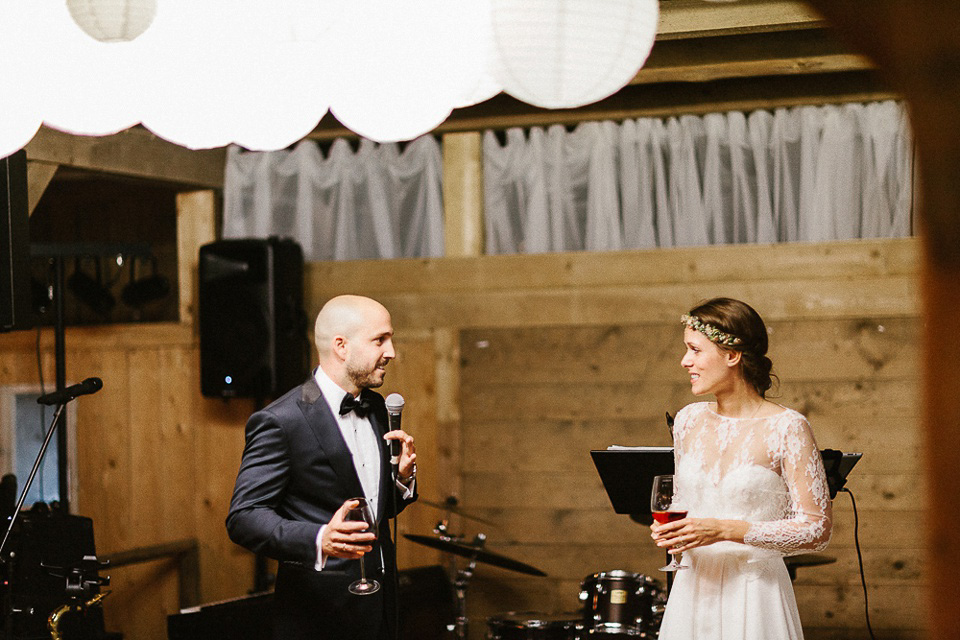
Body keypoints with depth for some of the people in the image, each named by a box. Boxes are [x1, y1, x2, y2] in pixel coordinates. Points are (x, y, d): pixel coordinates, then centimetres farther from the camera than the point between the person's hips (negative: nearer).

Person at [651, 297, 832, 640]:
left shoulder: (787, 428, -11)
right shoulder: (688, 420, 6)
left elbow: (817, 529, -13)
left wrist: (725, 530, -19)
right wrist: (670, 530, -2)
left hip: (753, 595, -5)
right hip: (692, 591, 5)